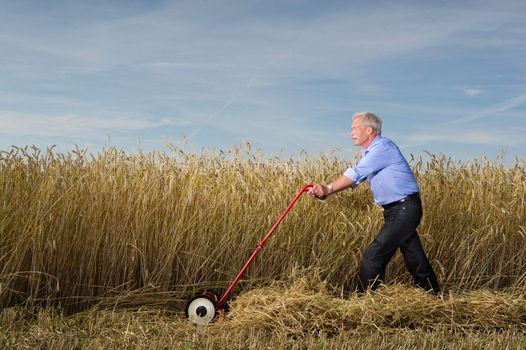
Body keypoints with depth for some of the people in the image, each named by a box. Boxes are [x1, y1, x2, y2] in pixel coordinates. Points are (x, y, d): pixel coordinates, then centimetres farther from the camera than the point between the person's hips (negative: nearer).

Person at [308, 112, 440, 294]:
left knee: (374, 254, -8)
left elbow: (356, 174, -22)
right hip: (397, 211, 9)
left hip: (405, 210, -9)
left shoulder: (383, 147, -16)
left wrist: (328, 188, -18)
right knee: (415, 259, 15)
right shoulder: (371, 153, 15)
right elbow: (353, 179, 7)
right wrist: (325, 190, -6)